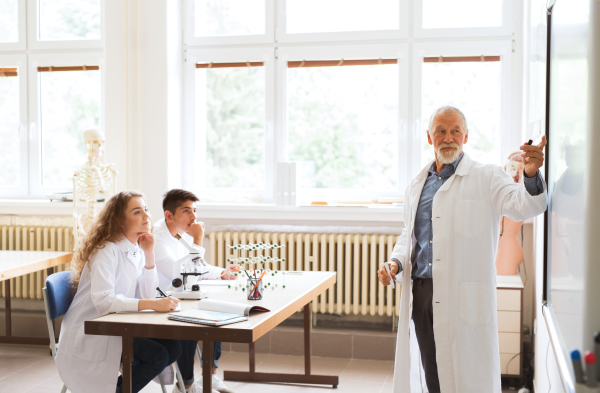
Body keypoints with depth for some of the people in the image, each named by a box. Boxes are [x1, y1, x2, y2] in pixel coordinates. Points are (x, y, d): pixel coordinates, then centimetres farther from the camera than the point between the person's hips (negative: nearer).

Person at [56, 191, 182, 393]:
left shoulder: (137, 251, 6)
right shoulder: (106, 251, -18)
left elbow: (147, 295, -2)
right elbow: (102, 300, -31)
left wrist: (149, 255, -9)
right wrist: (153, 304, -36)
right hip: (90, 333, -8)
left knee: (173, 348, -8)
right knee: (157, 355, -22)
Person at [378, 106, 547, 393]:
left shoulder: (486, 178, -1)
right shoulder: (417, 185, 16)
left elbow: (522, 207, -19)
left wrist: (531, 175, -39)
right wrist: (396, 263, 5)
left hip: (464, 298, -5)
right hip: (420, 294, 5)